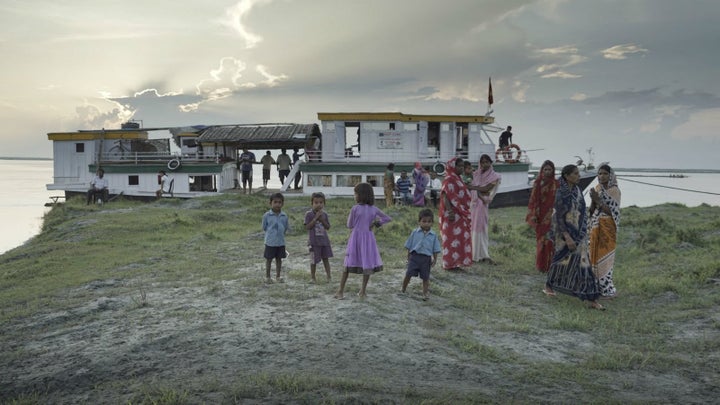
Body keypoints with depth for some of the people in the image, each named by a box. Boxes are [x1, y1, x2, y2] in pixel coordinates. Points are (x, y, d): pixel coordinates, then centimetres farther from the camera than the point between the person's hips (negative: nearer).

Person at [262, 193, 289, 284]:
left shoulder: (284, 216, -1)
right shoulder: (267, 215, -9)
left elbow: (286, 228, 9)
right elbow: (264, 228, -1)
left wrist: (280, 234, 3)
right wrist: (271, 235, -1)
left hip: (281, 242, 3)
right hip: (270, 242, -3)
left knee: (279, 259, 12)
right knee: (269, 259, 7)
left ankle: (278, 276, 24)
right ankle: (267, 277, 19)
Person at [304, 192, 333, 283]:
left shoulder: (324, 214, 4)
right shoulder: (309, 214, -8)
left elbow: (328, 227, 3)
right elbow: (307, 227, -15)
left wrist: (322, 220, -13)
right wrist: (315, 218, -20)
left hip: (324, 240, 3)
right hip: (314, 241, -3)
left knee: (325, 258, 7)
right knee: (314, 260, 4)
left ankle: (328, 276, 12)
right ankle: (313, 277, 18)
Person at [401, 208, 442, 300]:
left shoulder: (433, 235, 3)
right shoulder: (415, 233, 1)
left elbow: (435, 249, 7)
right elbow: (409, 246, 7)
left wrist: (435, 259, 0)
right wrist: (408, 257, 7)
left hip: (426, 258, 1)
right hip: (414, 256, -1)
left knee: (425, 277, 9)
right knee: (408, 274, -5)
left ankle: (425, 293, 23)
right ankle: (403, 290, 13)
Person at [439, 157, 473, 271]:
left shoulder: (457, 179, 16)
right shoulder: (449, 180, -14)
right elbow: (445, 195, -23)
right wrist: (450, 211, -32)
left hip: (460, 214, 10)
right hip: (453, 215, -10)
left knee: (458, 238, 13)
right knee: (453, 238, -5)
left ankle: (454, 262, 20)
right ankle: (450, 264, 1)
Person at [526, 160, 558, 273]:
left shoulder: (556, 183, 4)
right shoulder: (537, 183, 3)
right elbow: (533, 200, 1)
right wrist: (533, 215, -6)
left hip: (551, 216, 0)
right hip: (540, 216, 0)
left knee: (550, 240, -3)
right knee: (541, 240, 3)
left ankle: (550, 265, 4)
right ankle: (541, 265, 11)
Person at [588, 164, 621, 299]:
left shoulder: (614, 191, -9)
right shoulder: (596, 189, 8)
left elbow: (612, 212, -15)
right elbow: (591, 211, 8)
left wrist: (598, 200, -21)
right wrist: (593, 200, -11)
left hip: (608, 228, -6)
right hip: (596, 227, 6)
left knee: (605, 257, -4)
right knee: (595, 256, 7)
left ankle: (608, 289, 5)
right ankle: (598, 286, 17)